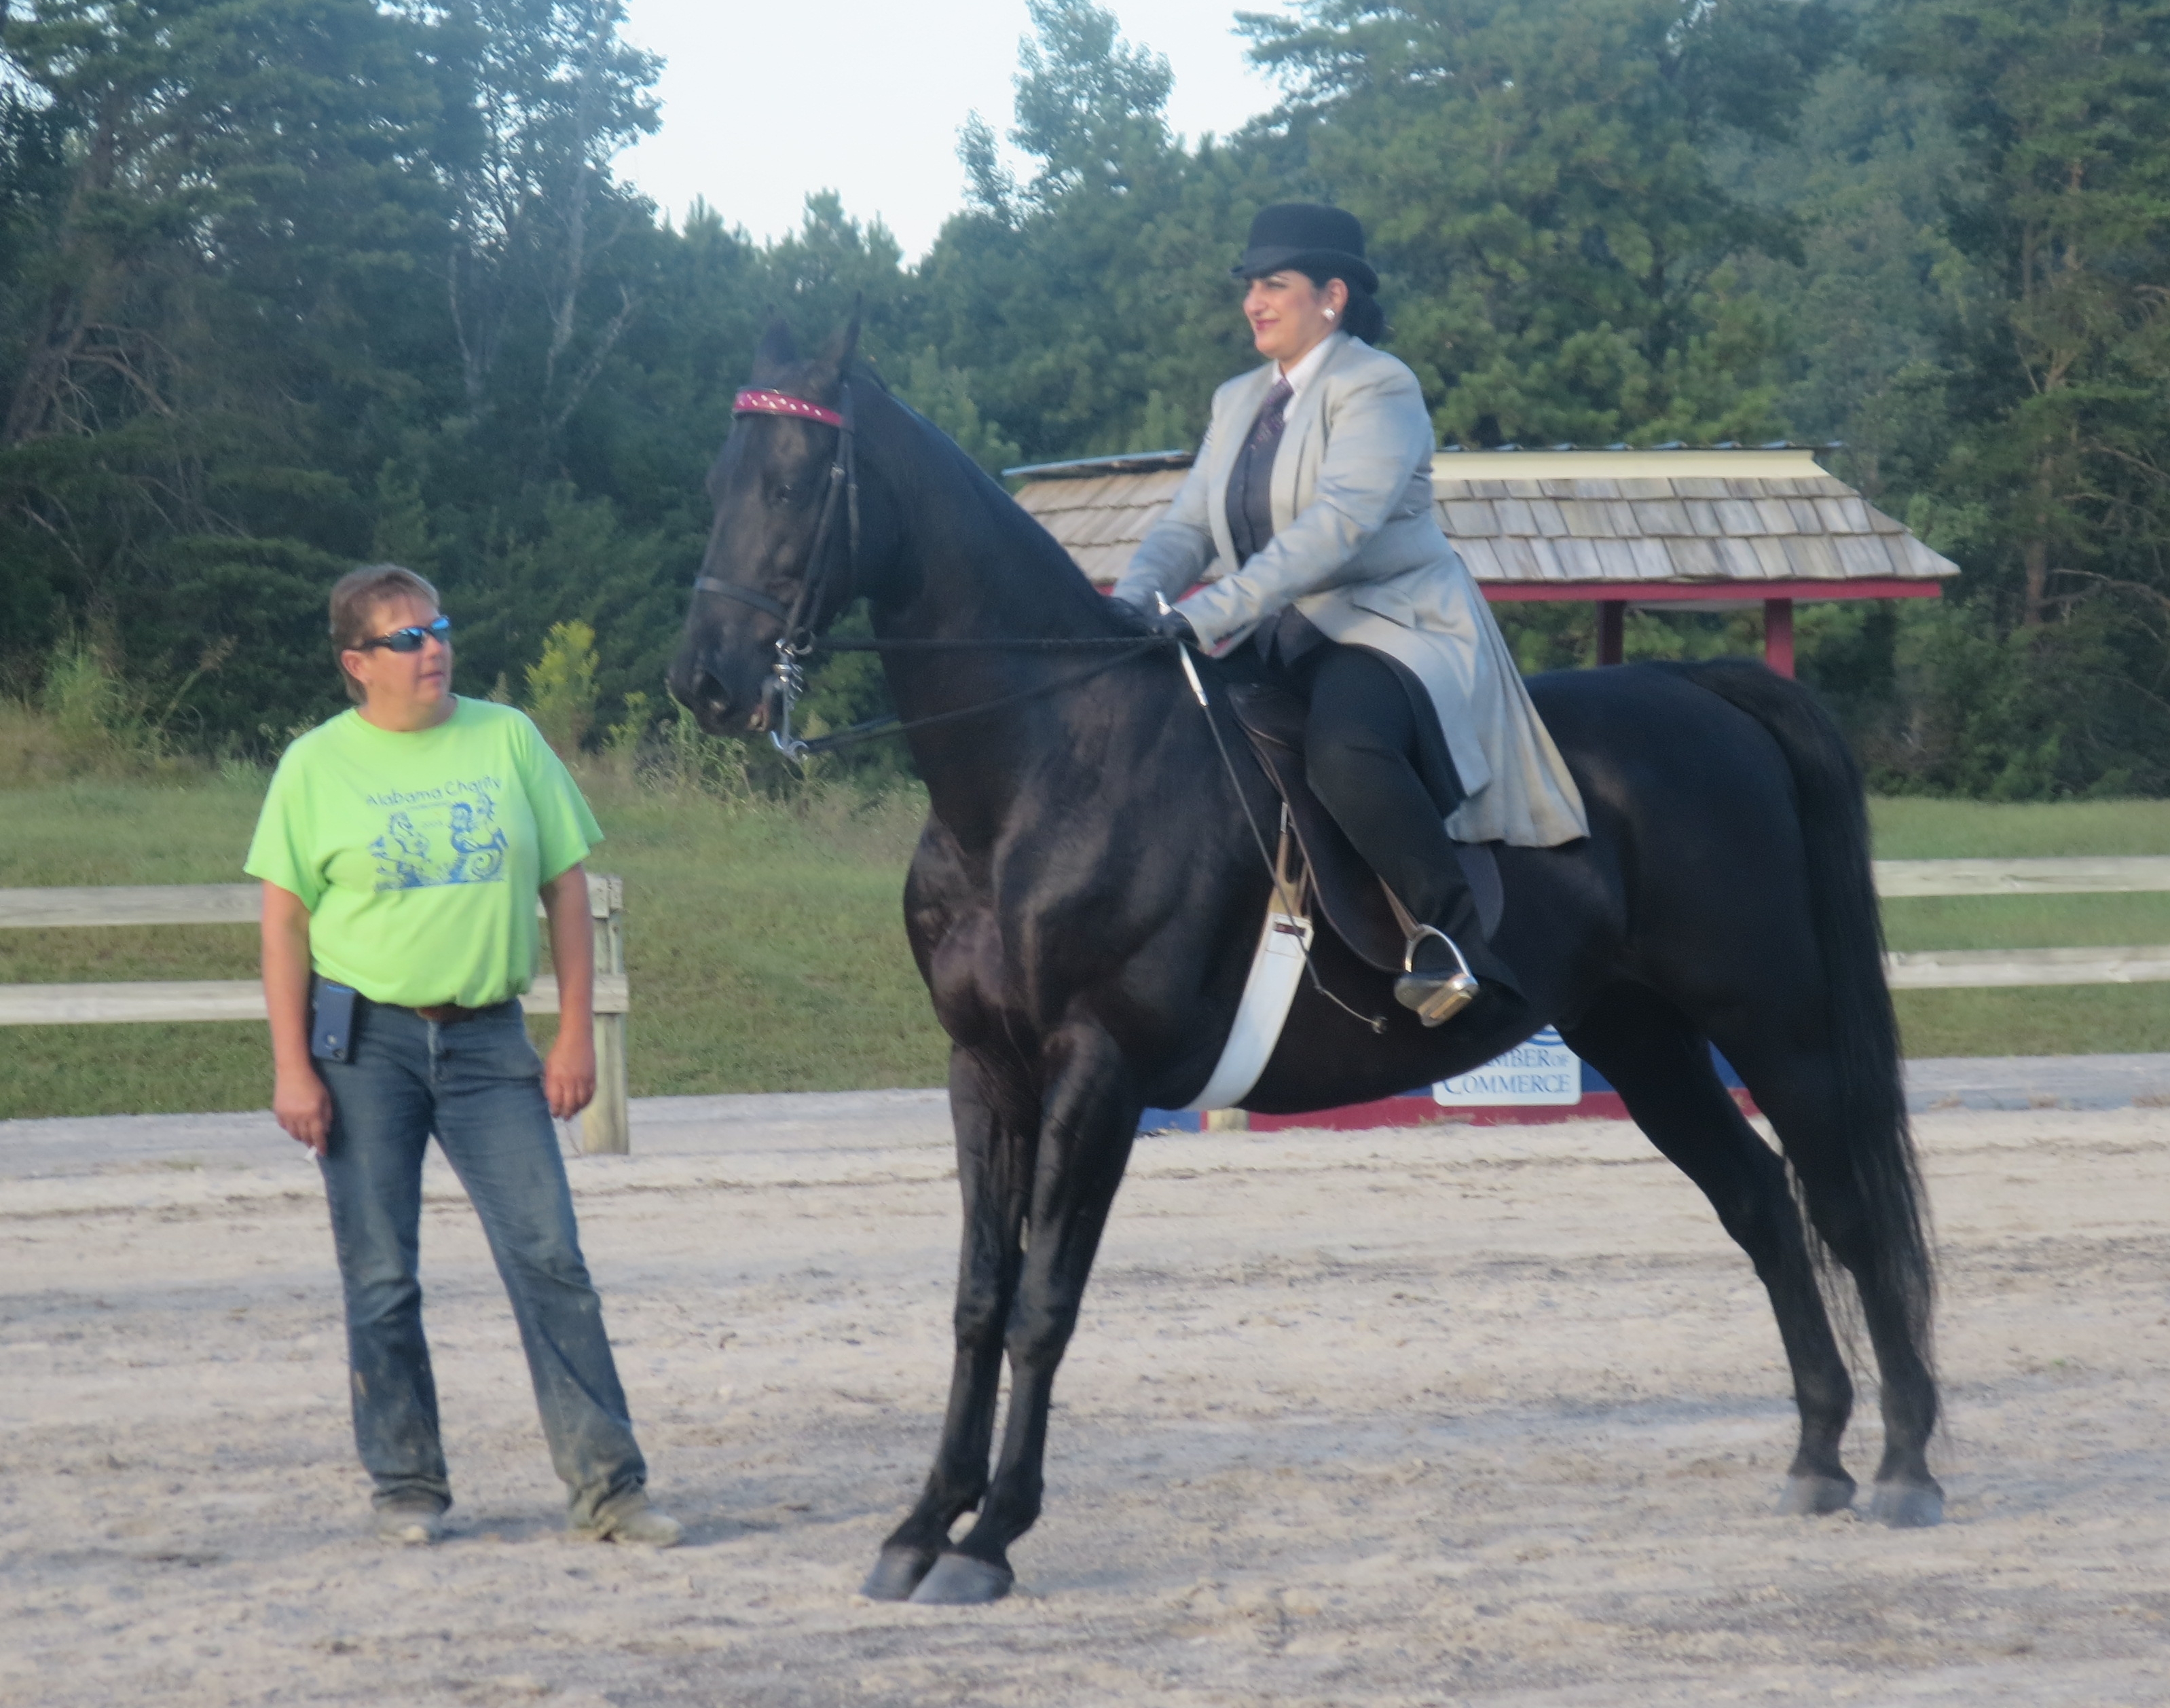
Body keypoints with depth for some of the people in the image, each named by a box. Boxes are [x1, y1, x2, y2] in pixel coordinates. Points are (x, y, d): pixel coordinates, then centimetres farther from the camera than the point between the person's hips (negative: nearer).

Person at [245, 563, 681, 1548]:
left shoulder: (508, 740, 5)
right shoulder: (318, 766, 0)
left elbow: (566, 890, 7)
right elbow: (285, 923, 0)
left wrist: (576, 1037, 1)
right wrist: (292, 1069, -7)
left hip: (488, 1039, 1)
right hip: (365, 1040, -1)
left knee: (550, 1258, -5)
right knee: (380, 1279, 3)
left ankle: (608, 1485, -2)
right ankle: (406, 1486, 16)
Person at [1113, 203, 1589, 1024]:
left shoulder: (1378, 390, -10)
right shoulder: (1238, 402, 16)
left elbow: (1337, 524, -24)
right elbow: (1186, 526, 10)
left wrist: (1210, 614, -33)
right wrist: (1133, 607, -13)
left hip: (1395, 626, -9)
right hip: (1282, 646, 9)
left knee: (1342, 744, -39)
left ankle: (1451, 934, -31)